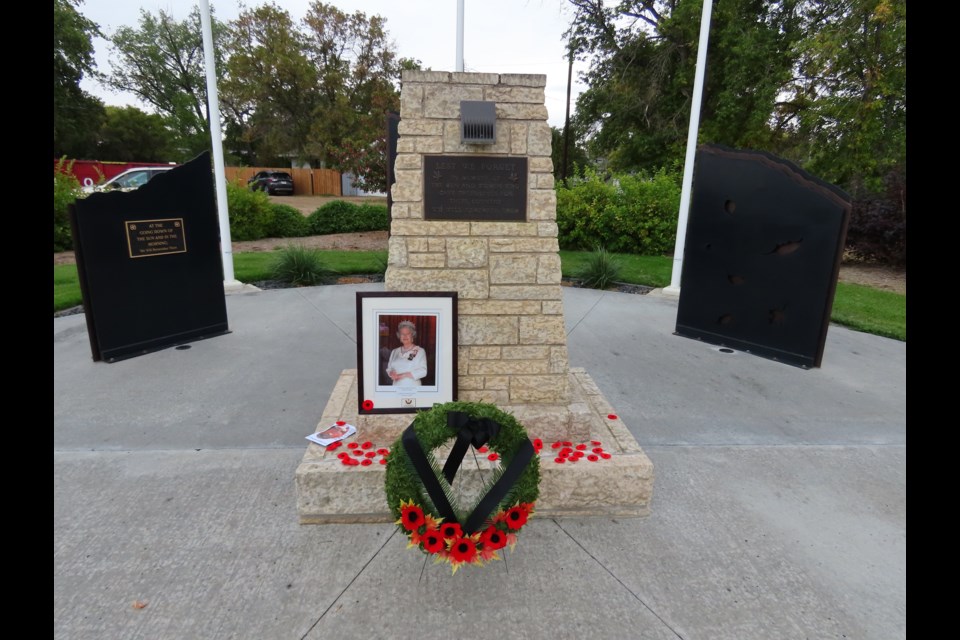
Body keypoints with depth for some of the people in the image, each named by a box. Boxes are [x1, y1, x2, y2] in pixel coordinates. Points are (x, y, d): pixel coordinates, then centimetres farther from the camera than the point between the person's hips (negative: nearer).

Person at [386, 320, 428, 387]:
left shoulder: (420, 351, -2)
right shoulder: (394, 352, 15)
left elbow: (423, 371, -10)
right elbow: (389, 368, 18)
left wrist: (403, 375, -14)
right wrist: (392, 374, -6)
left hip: (412, 386, -4)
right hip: (396, 385, 4)